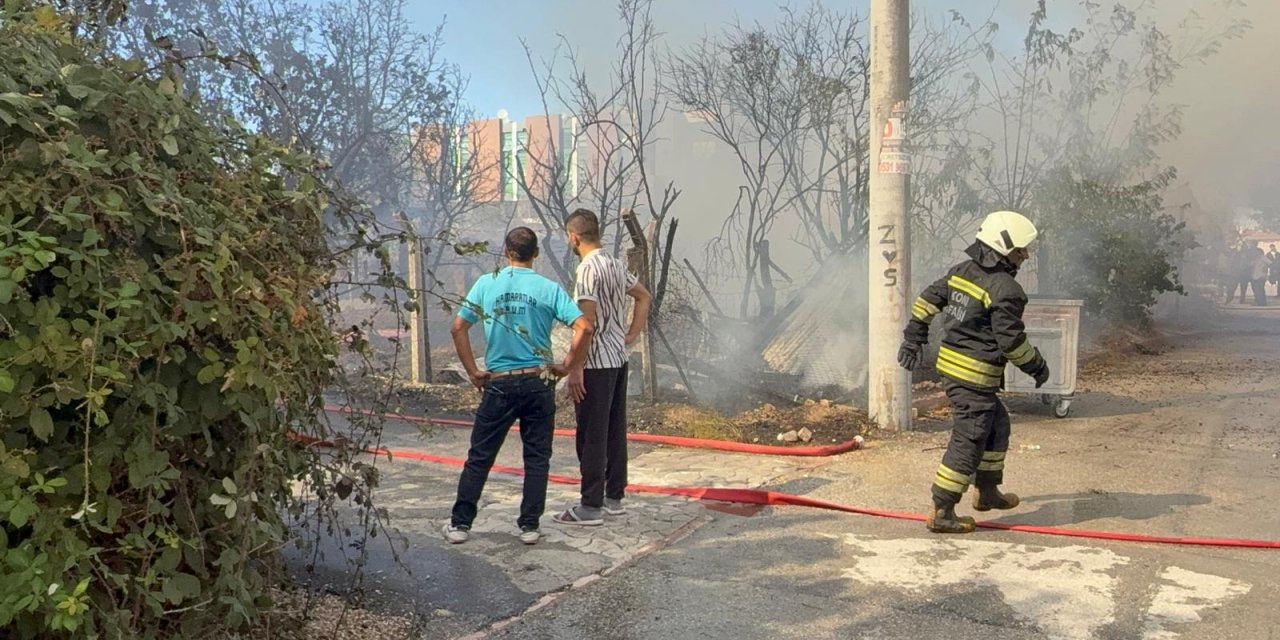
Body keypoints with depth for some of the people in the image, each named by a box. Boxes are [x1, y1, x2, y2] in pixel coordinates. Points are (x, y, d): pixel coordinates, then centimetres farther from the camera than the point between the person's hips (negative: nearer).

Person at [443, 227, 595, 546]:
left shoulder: (486, 283, 1)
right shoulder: (549, 289, -2)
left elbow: (458, 328, 0)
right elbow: (585, 328, -10)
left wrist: (473, 371, 6)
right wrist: (567, 366, 0)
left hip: (498, 384, 1)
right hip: (538, 383, 0)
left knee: (479, 456, 10)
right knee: (537, 457, 10)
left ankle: (460, 523, 16)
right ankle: (529, 526, 14)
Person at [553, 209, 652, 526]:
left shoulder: (588, 268, -16)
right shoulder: (615, 264, 11)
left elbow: (587, 322, -22)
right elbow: (644, 296, 23)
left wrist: (575, 369, -19)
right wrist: (632, 335, 19)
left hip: (596, 363, -9)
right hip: (618, 359, 9)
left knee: (592, 435, -2)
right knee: (615, 430, 14)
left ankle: (591, 506, 4)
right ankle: (614, 497, 23)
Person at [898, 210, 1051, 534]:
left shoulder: (961, 271, 8)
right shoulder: (1005, 290, -17)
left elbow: (928, 299, 14)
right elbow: (1012, 341, -15)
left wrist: (913, 337, 21)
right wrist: (1038, 367, 1)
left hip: (949, 363, 10)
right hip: (975, 376, -10)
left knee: (997, 424, 25)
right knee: (968, 442, -3)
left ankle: (987, 491, 38)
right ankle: (941, 512, 0)